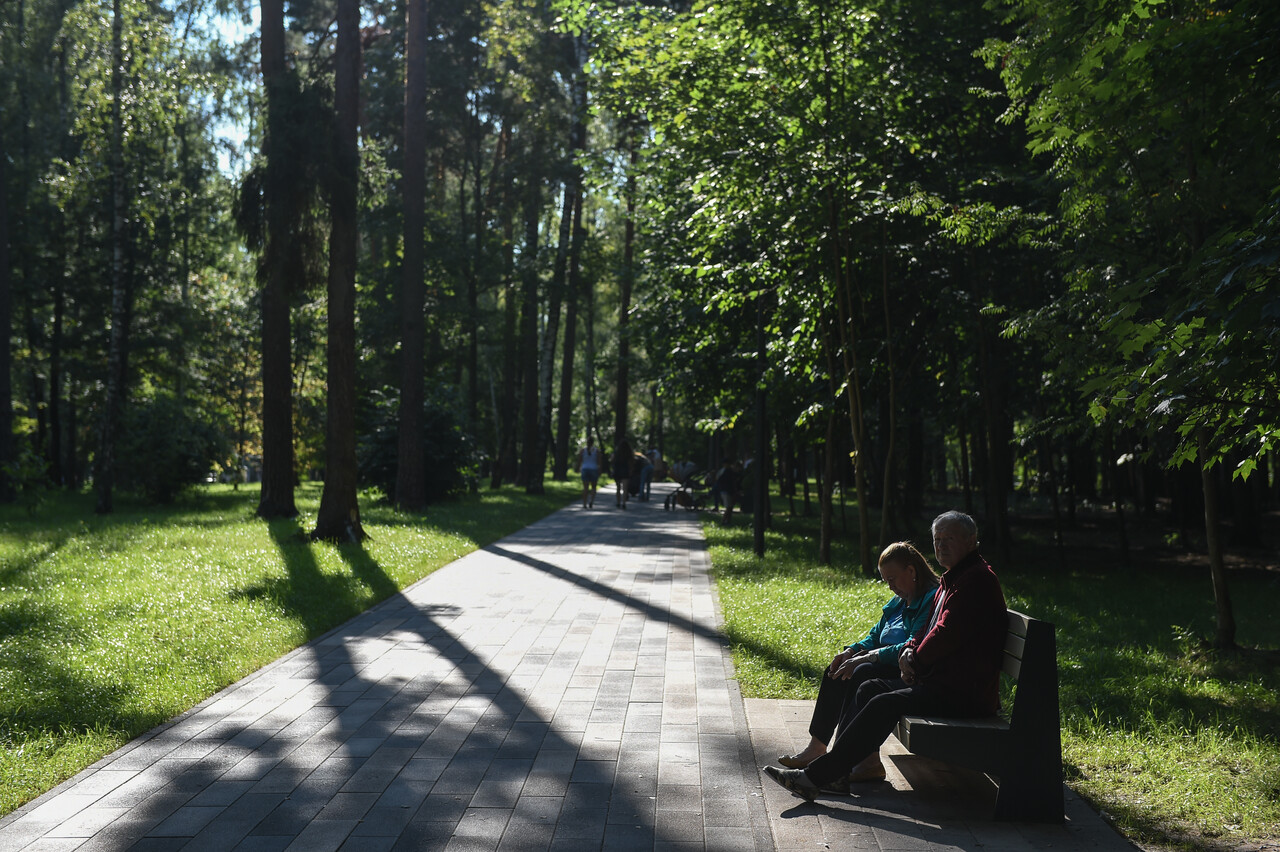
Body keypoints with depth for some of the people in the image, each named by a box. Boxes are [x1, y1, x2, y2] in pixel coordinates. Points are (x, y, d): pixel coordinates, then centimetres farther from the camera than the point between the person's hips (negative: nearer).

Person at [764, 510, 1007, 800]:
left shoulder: (977, 580, -14)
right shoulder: (950, 580, 19)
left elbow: (947, 633, -21)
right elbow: (931, 630, 23)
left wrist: (917, 663, -7)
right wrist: (910, 650, 2)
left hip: (963, 694, -10)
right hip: (938, 681, 10)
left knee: (884, 704, -21)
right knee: (870, 688, 5)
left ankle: (815, 777, -20)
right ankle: (839, 771, -1)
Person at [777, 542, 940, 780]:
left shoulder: (932, 600, -15)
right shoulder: (899, 602, 17)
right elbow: (875, 637, 21)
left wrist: (866, 658, -24)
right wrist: (851, 651, 0)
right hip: (889, 666, 10)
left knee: (863, 674, -30)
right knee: (837, 672, -4)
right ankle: (817, 748, -5)